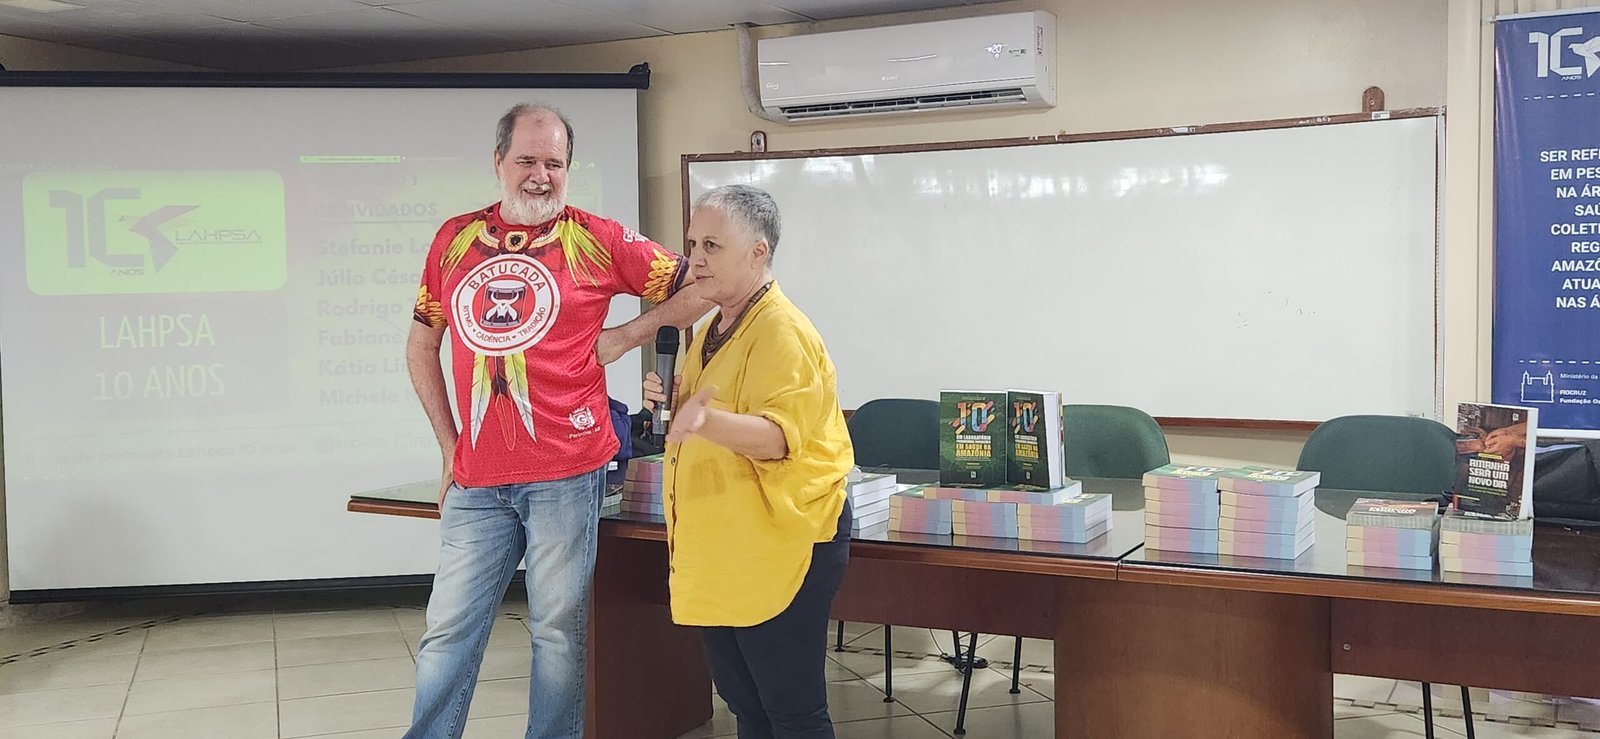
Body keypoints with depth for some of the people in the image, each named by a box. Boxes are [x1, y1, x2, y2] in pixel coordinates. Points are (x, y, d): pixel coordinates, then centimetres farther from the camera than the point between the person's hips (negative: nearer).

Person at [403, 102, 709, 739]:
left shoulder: (597, 239, 1)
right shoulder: (455, 238, 10)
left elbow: (700, 288, 5)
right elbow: (421, 345, 19)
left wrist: (626, 337, 0)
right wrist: (449, 444, 13)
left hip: (566, 475, -3)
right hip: (476, 480, 3)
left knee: (559, 632, 7)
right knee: (447, 635, 7)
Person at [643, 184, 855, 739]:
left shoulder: (783, 333, -15)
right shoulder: (710, 332, 15)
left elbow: (778, 436, -26)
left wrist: (706, 420, -42)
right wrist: (674, 403, 9)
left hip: (776, 551, -9)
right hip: (717, 551, 9)